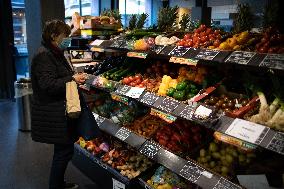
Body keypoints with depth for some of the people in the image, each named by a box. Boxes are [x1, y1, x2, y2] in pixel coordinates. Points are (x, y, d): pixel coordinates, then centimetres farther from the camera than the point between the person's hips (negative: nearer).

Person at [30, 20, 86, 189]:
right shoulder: (44, 56, -17)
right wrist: (72, 79, -20)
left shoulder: (56, 54, 15)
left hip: (60, 110, 10)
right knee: (65, 150, -4)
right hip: (53, 114, -10)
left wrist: (76, 78, 8)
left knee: (63, 149, 18)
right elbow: (48, 85, -26)